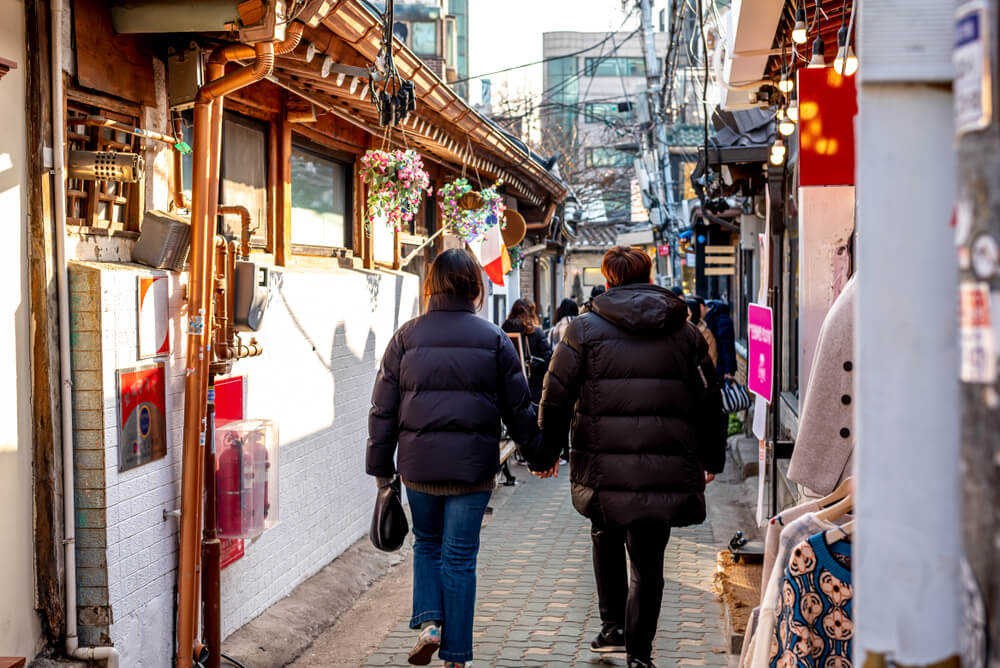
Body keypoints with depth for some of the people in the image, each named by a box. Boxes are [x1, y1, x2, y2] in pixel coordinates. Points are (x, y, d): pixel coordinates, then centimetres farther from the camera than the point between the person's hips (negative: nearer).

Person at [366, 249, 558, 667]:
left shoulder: (407, 337, 1)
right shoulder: (494, 340, -1)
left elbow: (383, 409, 2)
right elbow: (519, 409, 4)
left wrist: (381, 467, 10)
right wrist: (540, 456, 17)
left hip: (418, 463, 1)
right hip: (472, 465, -1)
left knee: (427, 543, 21)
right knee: (459, 556, 5)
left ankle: (428, 622, 2)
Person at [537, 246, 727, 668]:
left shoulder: (584, 329, 0)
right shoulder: (685, 332, 8)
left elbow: (556, 397, 1)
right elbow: (709, 402, 12)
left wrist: (547, 451, 13)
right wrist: (712, 459, 23)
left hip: (603, 467, -1)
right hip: (665, 470, 1)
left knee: (606, 538, 23)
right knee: (648, 561, 7)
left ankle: (613, 627, 20)